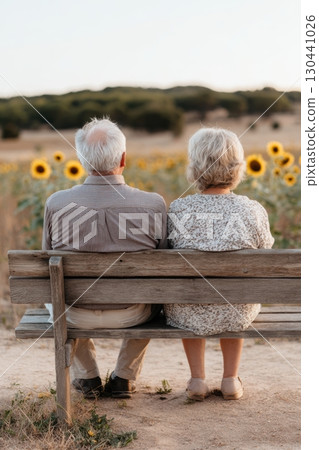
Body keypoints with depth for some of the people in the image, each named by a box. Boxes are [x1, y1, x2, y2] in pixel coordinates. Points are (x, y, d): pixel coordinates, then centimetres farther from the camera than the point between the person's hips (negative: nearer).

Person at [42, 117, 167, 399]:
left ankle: (87, 377, 39)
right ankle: (124, 378, 34)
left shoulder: (57, 204, -18)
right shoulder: (153, 204, -20)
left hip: (78, 316, 1)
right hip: (131, 315, 0)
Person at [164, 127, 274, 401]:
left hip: (189, 318, 0)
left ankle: (197, 379, 34)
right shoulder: (254, 211, -13)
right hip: (239, 317, 1)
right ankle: (231, 379, 36)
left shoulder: (178, 210, -15)